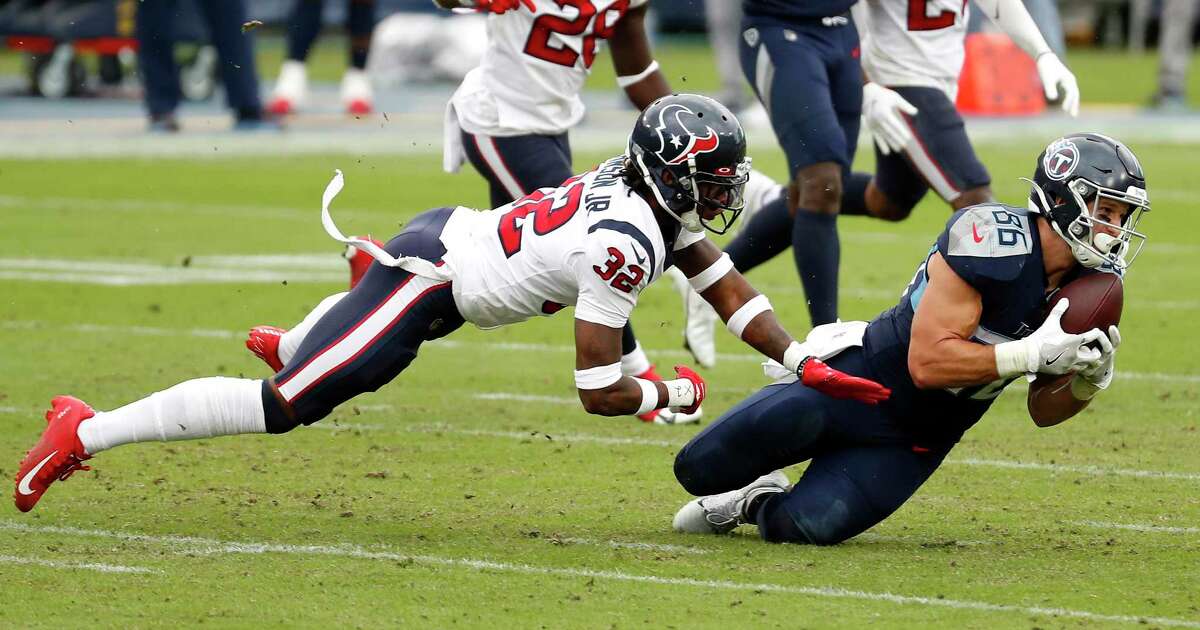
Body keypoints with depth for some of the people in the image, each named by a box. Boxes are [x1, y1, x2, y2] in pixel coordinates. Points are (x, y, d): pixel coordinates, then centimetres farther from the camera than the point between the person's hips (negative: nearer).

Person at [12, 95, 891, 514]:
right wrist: (669, 393, -5)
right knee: (284, 407, -8)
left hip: (447, 233, 9)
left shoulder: (660, 198, 1)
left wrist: (811, 367, 0)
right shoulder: (625, 243, -25)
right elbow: (597, 392, -23)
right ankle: (88, 432, -6)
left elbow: (733, 291, 9)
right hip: (428, 285, -9)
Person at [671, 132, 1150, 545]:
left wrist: (1087, 381, -16)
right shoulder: (994, 242, -26)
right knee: (702, 468, -11)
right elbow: (927, 362, -29)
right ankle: (757, 490, 27)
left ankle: (756, 502, 18)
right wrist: (1034, 353, -34)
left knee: (807, 527, -18)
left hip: (912, 443, 5)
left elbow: (1043, 411, 6)